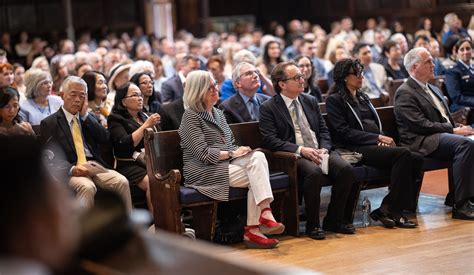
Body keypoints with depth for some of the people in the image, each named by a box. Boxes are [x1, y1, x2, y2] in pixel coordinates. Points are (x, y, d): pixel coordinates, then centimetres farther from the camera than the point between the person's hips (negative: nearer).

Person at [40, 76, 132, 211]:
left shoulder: (89, 118, 22)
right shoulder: (50, 123, 6)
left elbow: (105, 138, 5)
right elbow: (54, 156, -5)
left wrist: (85, 115, 3)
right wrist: (72, 169, -24)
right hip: (70, 170, -4)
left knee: (122, 182, -22)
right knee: (88, 187, -35)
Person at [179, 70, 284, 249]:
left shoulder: (217, 113, 21)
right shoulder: (191, 116, -5)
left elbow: (231, 144, 20)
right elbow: (203, 154, -14)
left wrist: (240, 151, -4)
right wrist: (232, 153, -15)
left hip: (225, 163, 7)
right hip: (204, 171, -7)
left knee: (258, 157, -23)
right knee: (255, 178, -25)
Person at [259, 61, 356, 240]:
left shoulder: (311, 101, 18)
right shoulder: (268, 108, 0)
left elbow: (324, 131, 18)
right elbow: (270, 140, -10)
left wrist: (324, 149, -5)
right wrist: (300, 149, -19)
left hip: (319, 152, 6)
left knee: (346, 168, -21)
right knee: (314, 172, -36)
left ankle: (334, 219, -6)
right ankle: (312, 224, -18)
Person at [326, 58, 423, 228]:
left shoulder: (363, 97, 26)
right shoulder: (334, 100, 2)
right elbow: (344, 132, -9)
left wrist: (383, 139, 0)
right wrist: (377, 138, -14)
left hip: (375, 145, 8)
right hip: (356, 149, -8)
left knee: (416, 159, -18)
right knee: (403, 154, -29)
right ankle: (390, 210, -25)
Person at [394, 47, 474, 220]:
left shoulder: (433, 89, 25)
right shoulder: (405, 93, -5)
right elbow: (421, 125, -14)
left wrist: (458, 127, 2)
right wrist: (453, 130, -16)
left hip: (444, 136, 8)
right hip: (422, 143, -8)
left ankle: (456, 196, -14)